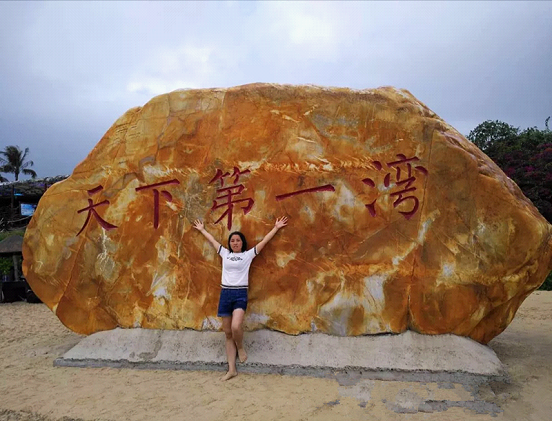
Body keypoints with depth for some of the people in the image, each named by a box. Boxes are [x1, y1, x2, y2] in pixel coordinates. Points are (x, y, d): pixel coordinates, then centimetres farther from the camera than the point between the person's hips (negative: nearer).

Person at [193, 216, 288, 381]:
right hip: (225, 293, 4)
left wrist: (276, 227, 5)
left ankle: (240, 347, 10)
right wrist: (202, 229, 36)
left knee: (236, 327, -25)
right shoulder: (225, 253, 14)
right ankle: (232, 369, 13)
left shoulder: (248, 254, 5)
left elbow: (264, 241, 5)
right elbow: (212, 240, 26)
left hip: (240, 294, -4)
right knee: (228, 332, 5)